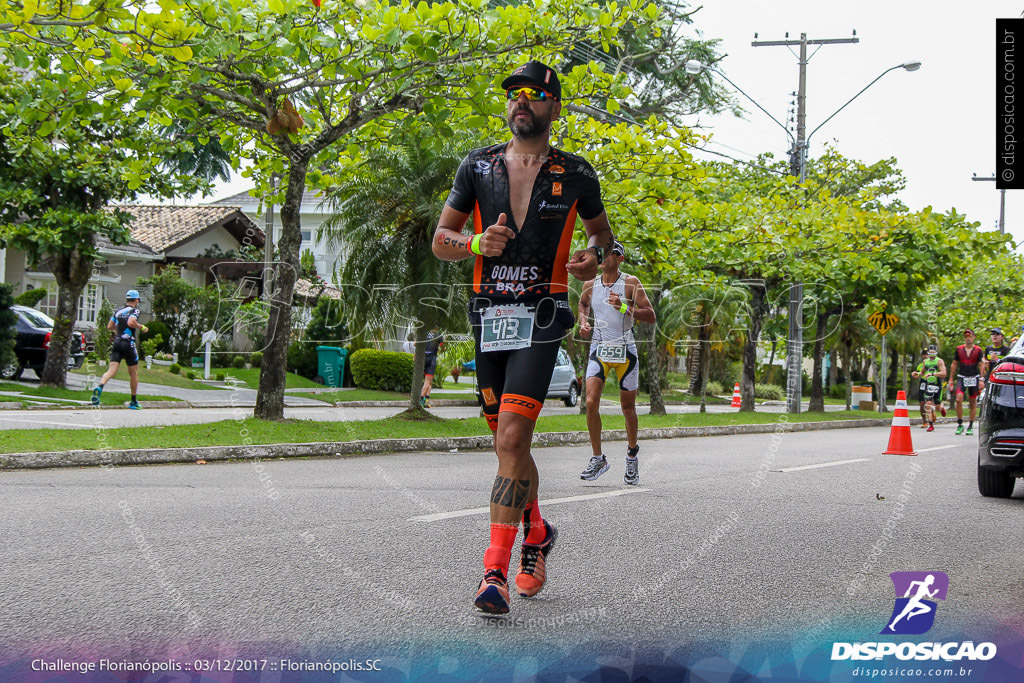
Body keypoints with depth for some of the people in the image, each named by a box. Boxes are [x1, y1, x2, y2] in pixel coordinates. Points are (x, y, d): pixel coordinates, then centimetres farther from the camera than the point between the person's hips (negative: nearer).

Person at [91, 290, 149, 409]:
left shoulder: (118, 311, 15)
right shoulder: (135, 311, -4)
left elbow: (109, 326, 14)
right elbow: (131, 322, -22)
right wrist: (142, 327, -7)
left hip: (117, 343, 4)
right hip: (129, 343, -4)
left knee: (112, 370, -7)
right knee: (133, 373, 10)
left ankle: (99, 387, -36)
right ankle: (134, 402, 17)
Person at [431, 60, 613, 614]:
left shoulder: (575, 174, 3)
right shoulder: (478, 166, 7)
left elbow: (600, 229, 19)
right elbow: (441, 240, 9)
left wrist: (593, 256, -4)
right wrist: (476, 243, -13)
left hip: (541, 317, -4)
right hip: (488, 314, 4)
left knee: (512, 438, -17)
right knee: (508, 441, 13)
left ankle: (495, 571, -16)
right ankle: (537, 532, 37)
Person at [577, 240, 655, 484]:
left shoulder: (631, 283, -6)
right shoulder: (590, 285, 4)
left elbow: (650, 316, -10)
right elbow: (582, 303, 27)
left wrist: (624, 308, -24)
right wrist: (583, 321, 8)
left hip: (625, 351, -2)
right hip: (599, 349, 2)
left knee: (628, 407, 6)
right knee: (591, 402, -14)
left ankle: (632, 451, 32)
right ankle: (598, 459, -1)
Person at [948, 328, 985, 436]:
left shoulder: (978, 350, 2)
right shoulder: (959, 349, 6)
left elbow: (981, 365, 1)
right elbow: (954, 365, 11)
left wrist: (981, 379, -9)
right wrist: (951, 379, 9)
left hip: (974, 378, 0)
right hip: (961, 377, 1)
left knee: (973, 402, 4)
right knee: (959, 399, -17)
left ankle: (971, 426, 14)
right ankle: (960, 425, -7)